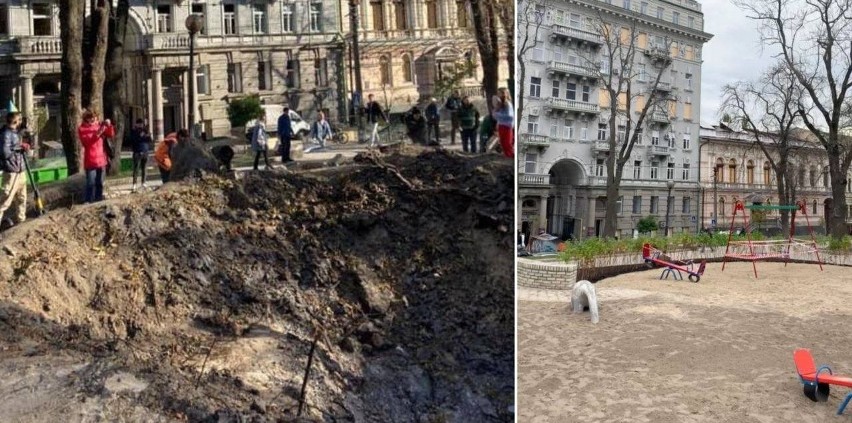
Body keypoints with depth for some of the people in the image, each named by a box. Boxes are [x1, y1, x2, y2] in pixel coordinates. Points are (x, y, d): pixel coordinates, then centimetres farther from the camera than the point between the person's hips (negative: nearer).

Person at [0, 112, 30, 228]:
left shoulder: (15, 132, 12)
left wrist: (23, 148, 2)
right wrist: (20, 148, -14)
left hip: (20, 170, 10)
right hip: (11, 172, -10)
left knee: (21, 197, 19)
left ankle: (20, 219, 31)